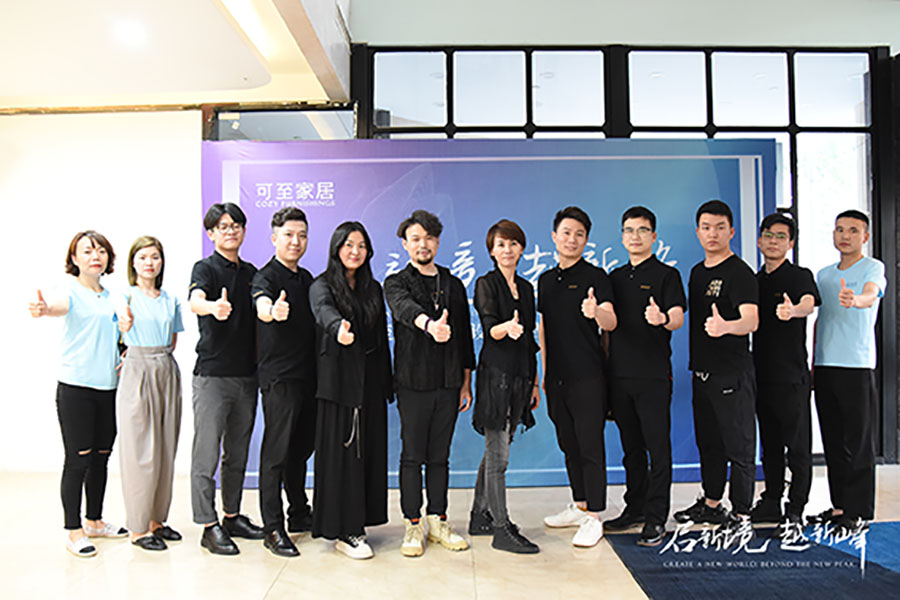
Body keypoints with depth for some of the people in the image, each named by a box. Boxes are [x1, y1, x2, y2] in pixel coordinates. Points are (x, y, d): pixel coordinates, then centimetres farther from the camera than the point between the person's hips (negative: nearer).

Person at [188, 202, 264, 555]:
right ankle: (209, 526, 9)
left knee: (238, 453, 14)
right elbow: (195, 300, -26)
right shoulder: (206, 268, -4)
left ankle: (232, 516, 26)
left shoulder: (251, 273, 14)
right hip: (213, 375, -6)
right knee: (207, 454, -1)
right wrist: (213, 308, -47)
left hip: (247, 376, 6)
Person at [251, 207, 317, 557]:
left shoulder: (306, 278, 16)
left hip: (308, 375, 7)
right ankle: (273, 529, 6)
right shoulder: (266, 276, -8)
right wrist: (272, 311, -52)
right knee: (276, 452, -3)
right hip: (279, 376, -7)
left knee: (302, 449, 16)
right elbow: (261, 304, -30)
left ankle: (299, 515, 29)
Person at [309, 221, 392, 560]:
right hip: (339, 382, -5)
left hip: (371, 382, 5)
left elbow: (383, 338, 14)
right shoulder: (322, 286, -1)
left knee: (369, 451, 8)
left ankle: (359, 522, 22)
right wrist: (339, 328, -49)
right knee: (341, 452, -2)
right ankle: (342, 531, 8)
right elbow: (325, 311, -25)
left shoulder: (373, 289, 14)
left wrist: (387, 384, 9)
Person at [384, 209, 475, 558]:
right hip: (413, 382, -3)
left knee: (440, 456, 10)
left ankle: (438, 521, 21)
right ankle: (413, 525, 14)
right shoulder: (396, 283, 2)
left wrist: (466, 383, 11)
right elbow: (405, 307, -23)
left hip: (448, 383, 3)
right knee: (412, 456, 2)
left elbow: (464, 336, 15)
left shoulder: (454, 285, 14)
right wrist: (429, 324, -45)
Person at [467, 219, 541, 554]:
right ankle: (502, 530, 5)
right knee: (498, 455, -3)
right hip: (496, 374, -7)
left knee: (496, 451, 14)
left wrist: (534, 382, 17)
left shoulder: (526, 288, 15)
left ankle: (480, 517, 26)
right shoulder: (486, 284, -5)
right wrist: (506, 328, -41)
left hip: (520, 376, 7)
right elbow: (489, 328, -18)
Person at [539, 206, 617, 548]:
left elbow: (611, 323, -17)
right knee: (569, 445, 15)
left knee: (590, 447, -2)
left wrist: (596, 312, -40)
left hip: (587, 376, -6)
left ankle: (593, 518, 7)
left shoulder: (595, 277, -5)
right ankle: (579, 506, 28)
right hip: (556, 377, 6)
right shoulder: (546, 280, 13)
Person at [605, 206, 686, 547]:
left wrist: (662, 318, -34)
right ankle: (635, 507, 25)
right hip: (619, 374, 5)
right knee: (631, 446, 13)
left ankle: (656, 519, 5)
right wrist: (605, 366, 13)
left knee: (658, 446, -2)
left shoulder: (666, 275, 1)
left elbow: (678, 318, -11)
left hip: (653, 375, -5)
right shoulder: (615, 277, 16)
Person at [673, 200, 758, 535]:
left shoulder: (740, 272, -10)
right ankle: (711, 504, 31)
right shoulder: (697, 272, 14)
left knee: (739, 446, 0)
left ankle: (741, 515, 9)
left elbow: (751, 320, -24)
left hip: (733, 373, -8)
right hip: (702, 371, 8)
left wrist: (725, 326, -43)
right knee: (708, 443, 17)